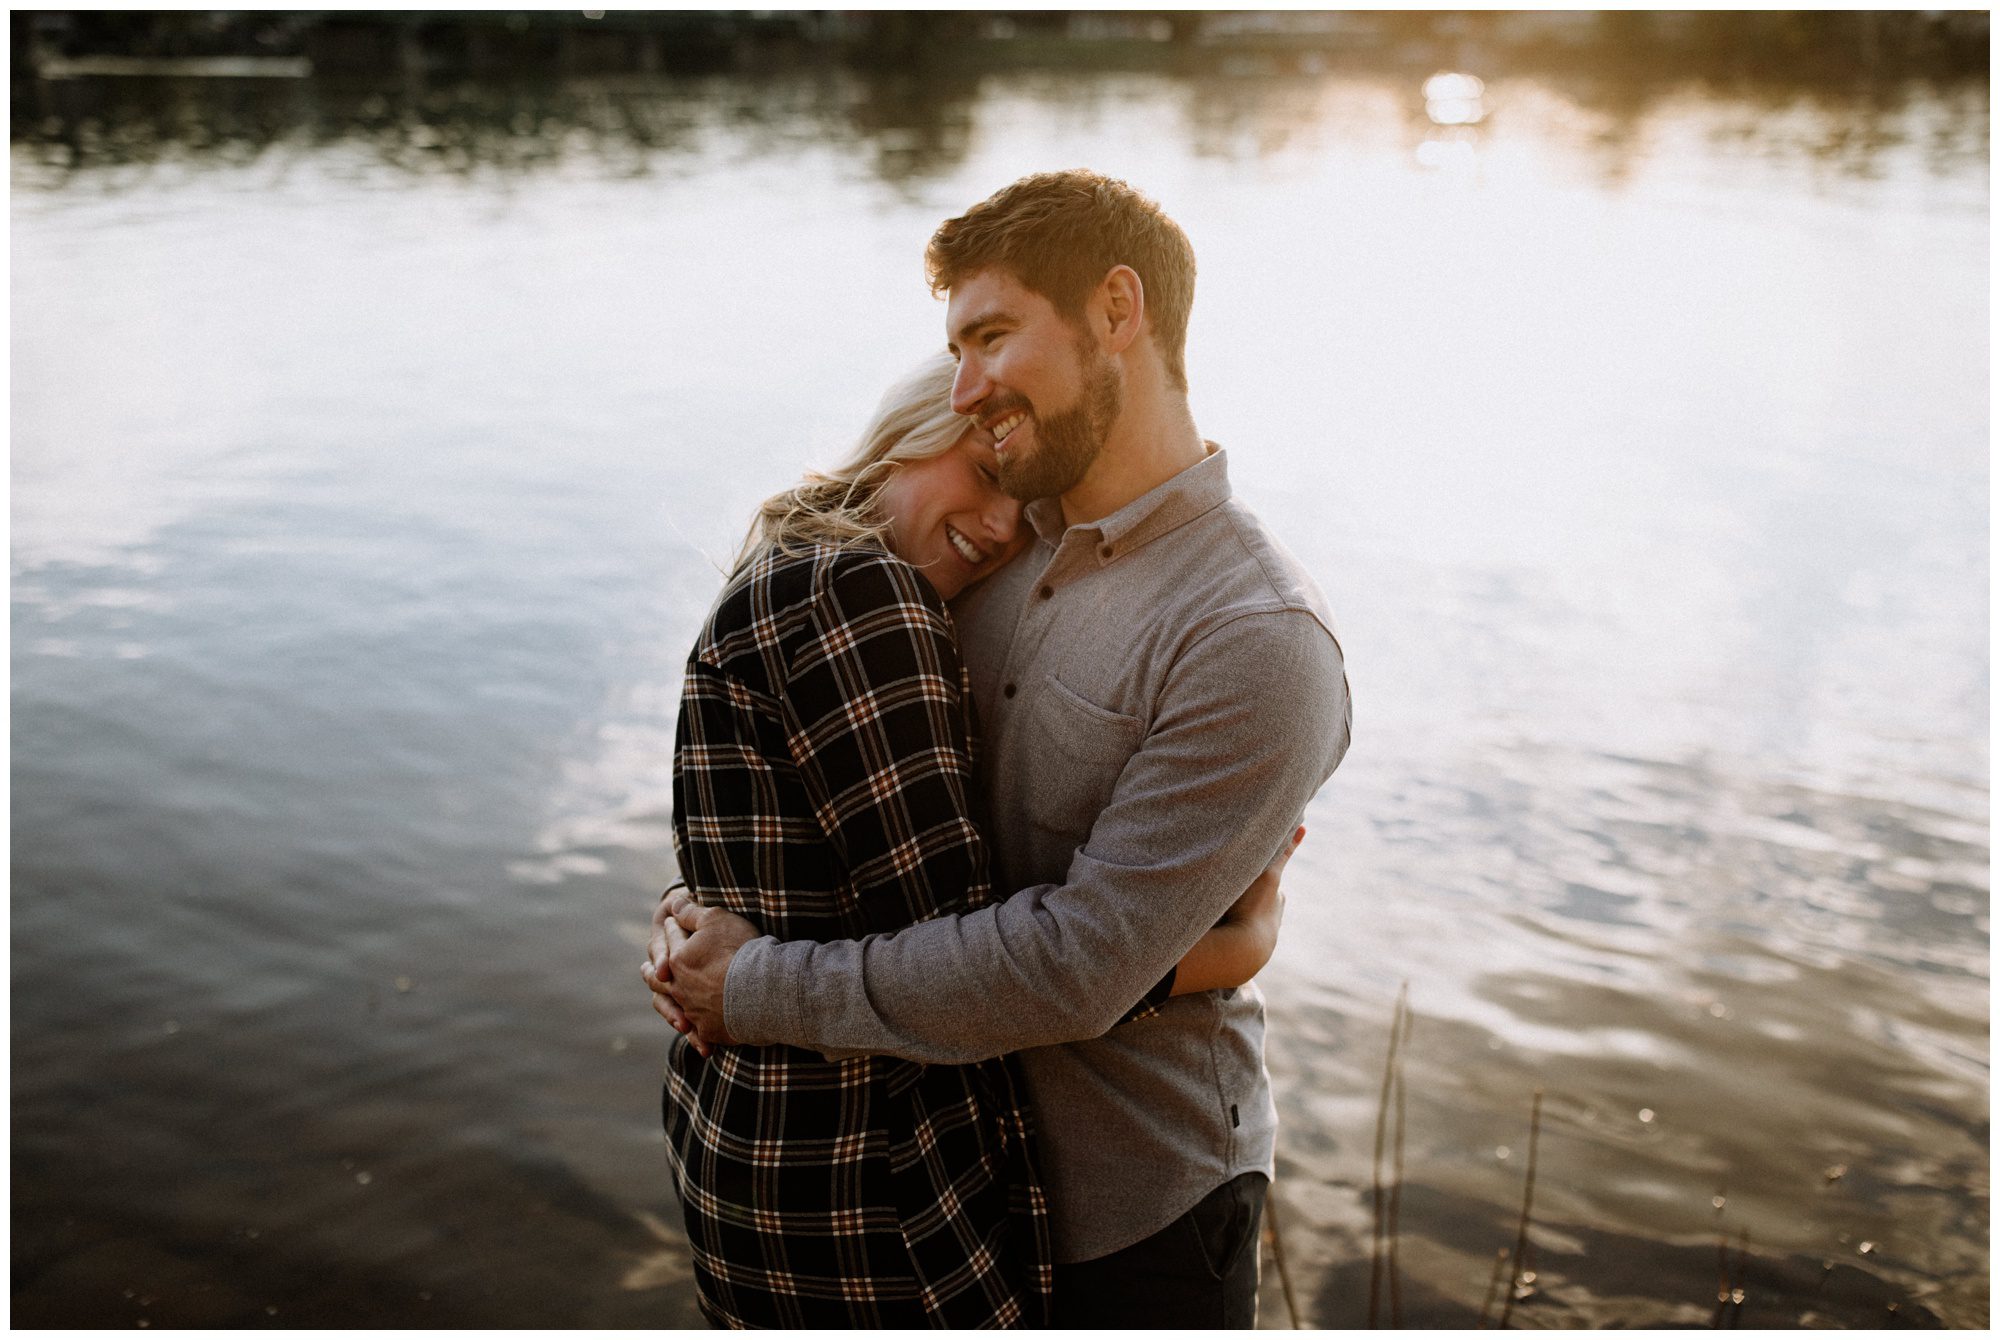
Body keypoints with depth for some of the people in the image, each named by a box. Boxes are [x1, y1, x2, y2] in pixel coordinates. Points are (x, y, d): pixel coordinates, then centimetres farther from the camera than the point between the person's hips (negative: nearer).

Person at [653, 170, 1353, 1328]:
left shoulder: (1257, 645, -25)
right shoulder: (1002, 545, -2)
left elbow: (1076, 967, -27)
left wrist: (762, 991, -19)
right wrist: (718, 925, -7)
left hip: (1132, 1212, -6)